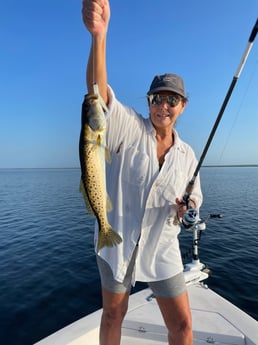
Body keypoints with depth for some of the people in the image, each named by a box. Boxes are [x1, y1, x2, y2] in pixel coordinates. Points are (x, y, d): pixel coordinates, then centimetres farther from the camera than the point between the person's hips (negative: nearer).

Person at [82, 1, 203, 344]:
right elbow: (99, 93, -27)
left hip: (162, 250, 3)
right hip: (117, 241, -2)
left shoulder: (187, 154, 3)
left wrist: (188, 207, -11)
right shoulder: (128, 127, -9)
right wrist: (99, 33, -42)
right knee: (112, 315, 18)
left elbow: (195, 197, 14)